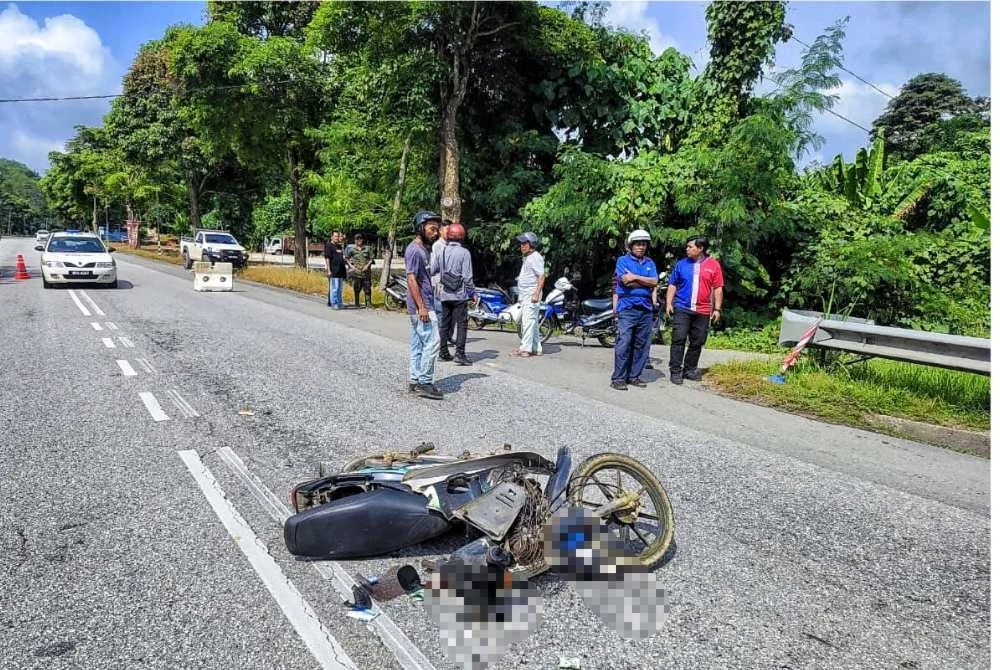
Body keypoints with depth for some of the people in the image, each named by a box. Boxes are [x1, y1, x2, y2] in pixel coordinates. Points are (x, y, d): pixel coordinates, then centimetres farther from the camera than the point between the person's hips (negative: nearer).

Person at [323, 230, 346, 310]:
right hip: (333, 271, -8)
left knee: (340, 288, 11)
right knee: (334, 287, -6)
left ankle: (339, 303, 18)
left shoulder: (339, 246, 18)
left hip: (341, 271, 8)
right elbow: (327, 258, -11)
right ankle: (334, 303, -1)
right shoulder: (329, 246, -5)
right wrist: (328, 270, -16)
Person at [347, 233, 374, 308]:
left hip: (366, 271, 0)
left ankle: (368, 304, 2)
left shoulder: (367, 248, 6)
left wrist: (367, 265, -7)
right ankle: (357, 303, 15)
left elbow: (371, 258, 6)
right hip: (356, 272, 0)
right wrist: (351, 266, -4)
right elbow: (347, 258, 9)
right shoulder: (352, 249, 5)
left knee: (367, 288, -2)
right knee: (357, 288, 5)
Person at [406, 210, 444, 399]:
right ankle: (425, 383, -5)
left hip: (424, 306, 10)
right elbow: (411, 280, -19)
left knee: (418, 345, 11)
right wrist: (421, 307, -22)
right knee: (432, 342, -10)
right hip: (421, 307, -10)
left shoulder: (424, 249, 17)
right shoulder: (414, 250, -13)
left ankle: (416, 381, 17)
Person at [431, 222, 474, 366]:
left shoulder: (441, 251, 4)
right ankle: (459, 353, -8)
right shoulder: (464, 252, -9)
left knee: (445, 323, 13)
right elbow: (467, 276, -11)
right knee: (462, 324, -1)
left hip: (444, 294, 5)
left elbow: (431, 270, 5)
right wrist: (472, 291, -2)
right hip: (460, 295, -5)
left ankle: (443, 352, 18)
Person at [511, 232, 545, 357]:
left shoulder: (536, 257, -11)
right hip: (525, 295, 11)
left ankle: (525, 348, -14)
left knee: (528, 320, -13)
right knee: (532, 321, 11)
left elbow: (541, 276, -18)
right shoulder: (526, 257, 20)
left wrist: (536, 294, -25)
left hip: (531, 294, -11)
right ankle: (536, 348, 16)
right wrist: (520, 295, 23)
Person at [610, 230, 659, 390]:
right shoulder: (623, 260, 3)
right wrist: (646, 282, -2)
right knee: (624, 344, -9)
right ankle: (618, 378, -5)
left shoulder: (650, 262, 15)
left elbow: (654, 282, 1)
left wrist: (636, 277, -8)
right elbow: (626, 281, -11)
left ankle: (634, 376, 14)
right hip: (627, 308, -5)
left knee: (642, 345, 6)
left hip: (646, 309, 5)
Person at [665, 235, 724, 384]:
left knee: (697, 342, 8)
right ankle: (675, 371, -1)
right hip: (682, 309, -1)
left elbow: (717, 288, 5)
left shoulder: (713, 265, 4)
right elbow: (672, 285, 10)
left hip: (703, 311, 1)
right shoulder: (681, 264, 7)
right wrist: (669, 303, 0)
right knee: (678, 340, -6)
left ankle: (690, 369, 21)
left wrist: (717, 309, 2)